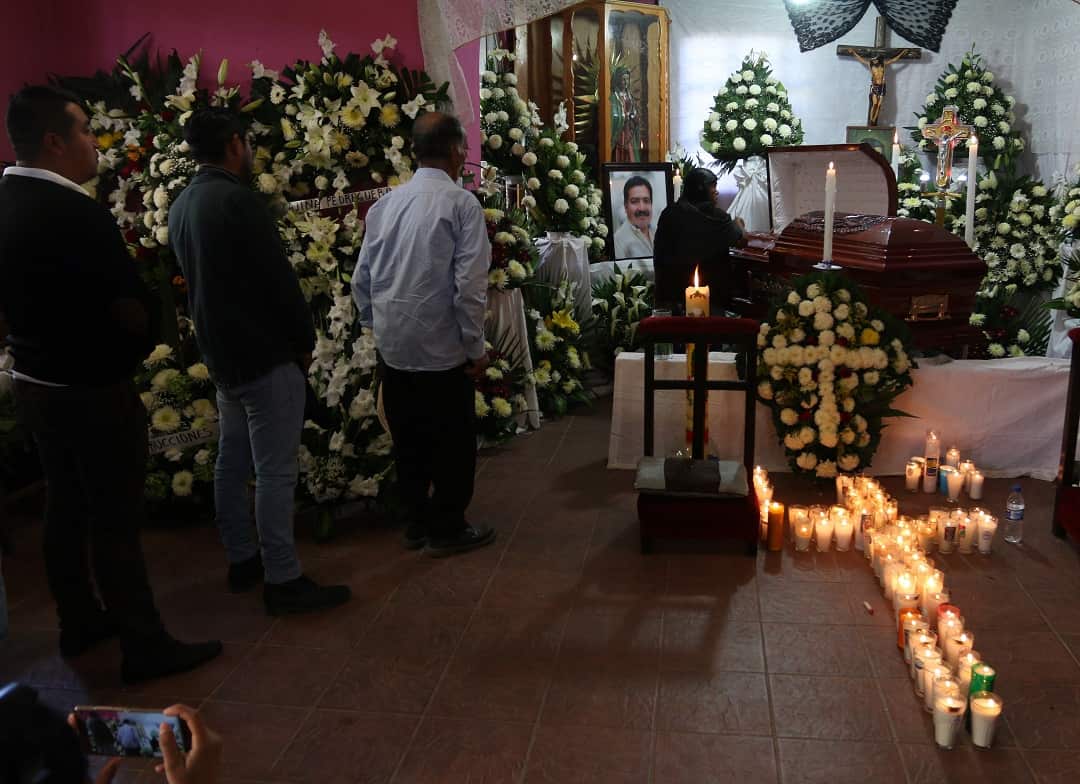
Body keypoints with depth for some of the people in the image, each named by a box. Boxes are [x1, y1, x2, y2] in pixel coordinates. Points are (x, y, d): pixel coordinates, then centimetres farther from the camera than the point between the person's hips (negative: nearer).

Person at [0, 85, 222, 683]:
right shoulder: (77, 214, -23)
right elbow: (132, 312, -20)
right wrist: (141, 345, -1)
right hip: (93, 391, -8)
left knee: (64, 507, 19)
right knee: (114, 520, 1)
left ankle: (79, 623, 34)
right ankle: (145, 646, 13)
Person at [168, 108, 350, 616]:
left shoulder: (182, 205, 9)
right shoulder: (237, 200, -19)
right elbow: (278, 278, -18)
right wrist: (305, 339, -5)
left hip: (222, 354, 9)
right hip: (265, 355, -9)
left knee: (232, 461, 15)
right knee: (275, 470, -3)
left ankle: (242, 561, 27)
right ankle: (283, 581, 4)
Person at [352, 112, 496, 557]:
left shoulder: (384, 204, 6)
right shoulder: (460, 203, -11)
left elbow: (361, 280, 9)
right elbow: (469, 283, -16)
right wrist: (475, 346, -8)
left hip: (392, 348, 6)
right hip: (442, 349, -6)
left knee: (408, 438, 17)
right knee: (453, 442, 9)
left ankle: (417, 523, 30)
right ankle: (446, 530, 20)